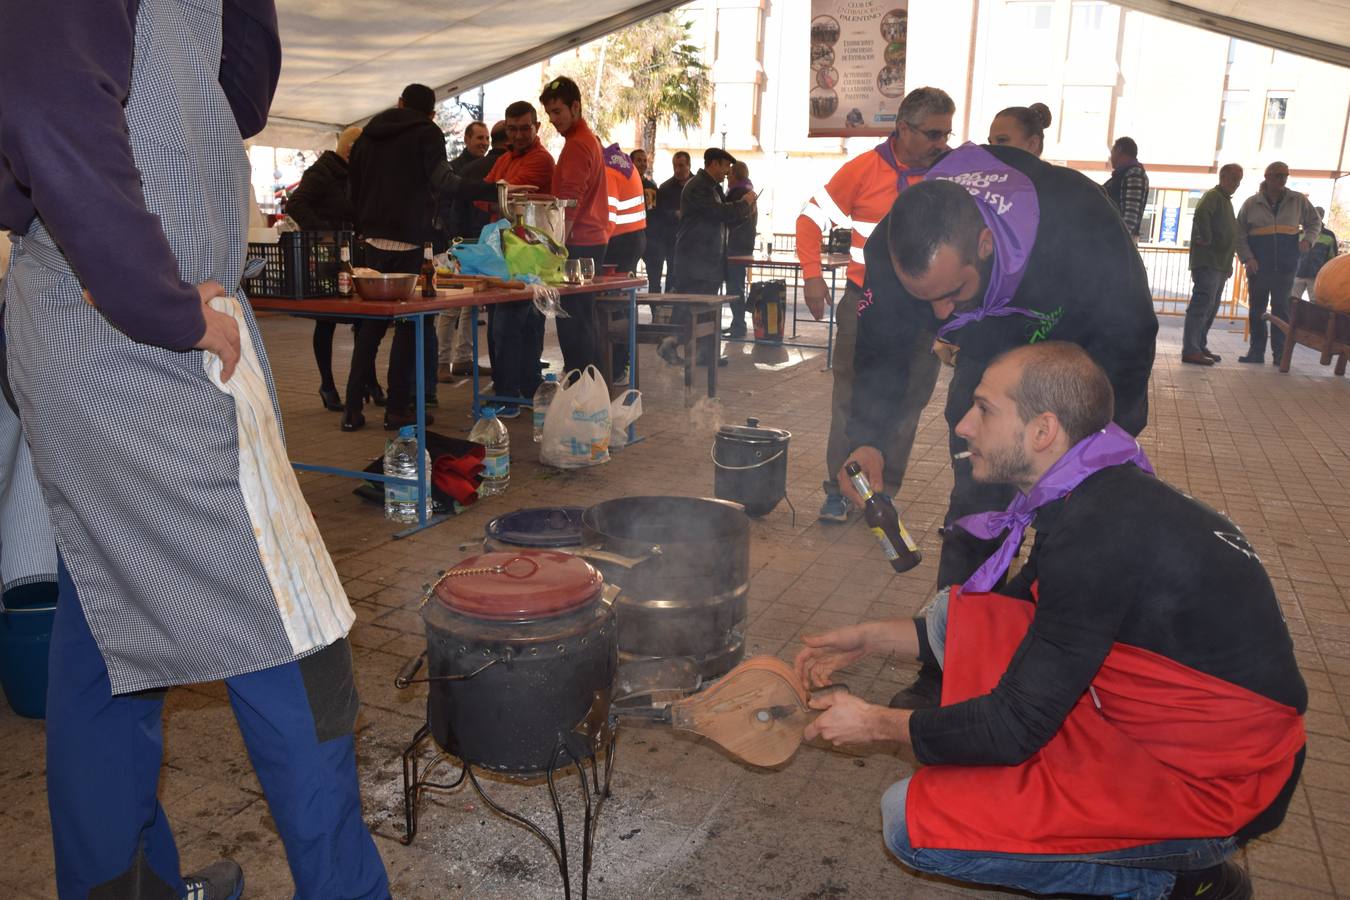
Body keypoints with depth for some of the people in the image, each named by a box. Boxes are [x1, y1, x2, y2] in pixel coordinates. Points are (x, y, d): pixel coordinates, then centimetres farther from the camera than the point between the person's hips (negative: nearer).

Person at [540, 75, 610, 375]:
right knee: (584, 319, 14)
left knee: (572, 320, -9)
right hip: (593, 239, 10)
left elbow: (570, 203, -19)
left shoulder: (577, 145, -12)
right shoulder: (589, 138, 21)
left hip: (578, 244, -10)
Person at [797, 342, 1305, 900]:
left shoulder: (1100, 534, -29)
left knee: (911, 822, -14)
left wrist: (877, 724, -8)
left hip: (1211, 784, -8)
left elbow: (1015, 725, -23)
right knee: (956, 612, 2)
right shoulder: (1104, 493, 1)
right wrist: (869, 639, 10)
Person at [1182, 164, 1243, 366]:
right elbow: (1201, 214, -29)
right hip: (1207, 262, -10)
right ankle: (1190, 351, -17)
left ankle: (1200, 347, 19)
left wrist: (1228, 265, 22)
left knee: (1211, 308, 12)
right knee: (1201, 305, -14)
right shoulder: (1213, 195, -6)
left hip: (1220, 264, 10)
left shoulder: (1226, 200, 24)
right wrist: (1207, 239, -22)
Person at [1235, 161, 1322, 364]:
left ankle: (1280, 353, 5)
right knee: (1256, 310, 5)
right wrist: (1247, 258, -10)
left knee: (1281, 310, 1)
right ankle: (1256, 351, 12)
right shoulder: (1251, 203, 2)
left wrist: (1308, 240, -4)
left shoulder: (1298, 201, 6)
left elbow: (1315, 222, 16)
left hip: (1286, 267, 0)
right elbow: (1239, 234, 2)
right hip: (1258, 267, 0)